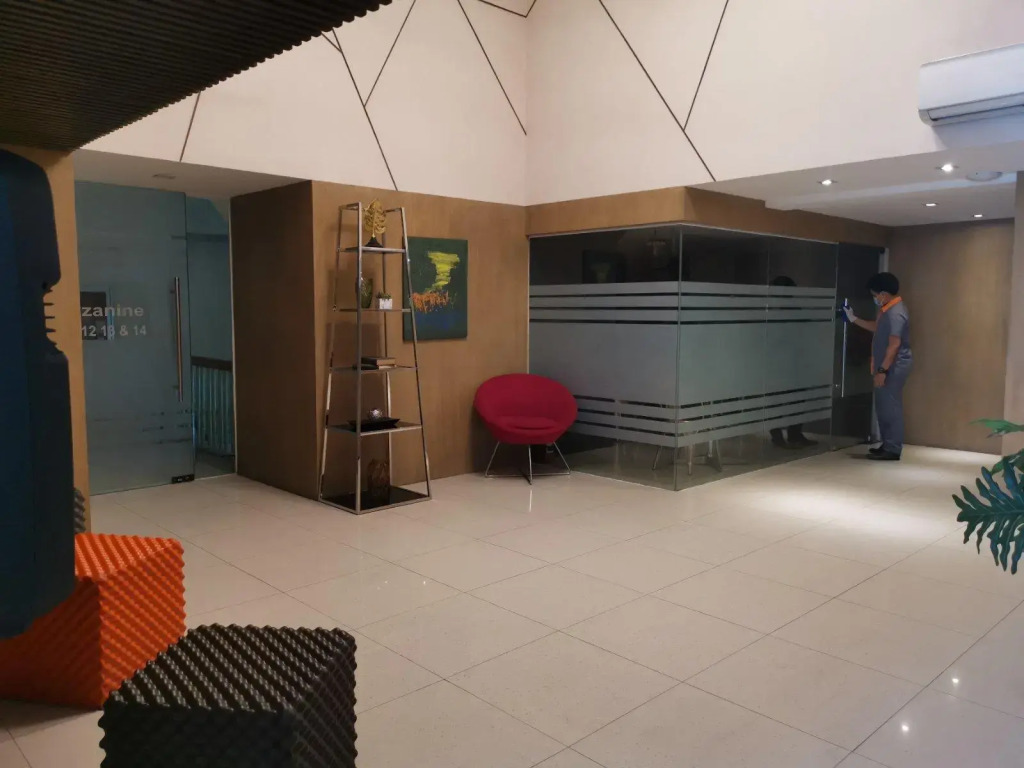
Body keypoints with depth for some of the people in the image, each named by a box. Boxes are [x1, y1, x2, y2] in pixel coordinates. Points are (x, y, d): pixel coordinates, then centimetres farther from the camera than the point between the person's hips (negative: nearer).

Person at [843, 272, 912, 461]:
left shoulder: (896, 313, -20)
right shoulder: (888, 310, 13)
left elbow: (894, 345, -24)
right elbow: (877, 328, 30)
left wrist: (882, 370, -23)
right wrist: (854, 319, 27)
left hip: (894, 367, -11)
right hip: (889, 366, 11)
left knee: (890, 407, -6)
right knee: (883, 406, 14)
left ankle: (893, 450, 0)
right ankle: (887, 446, 21)